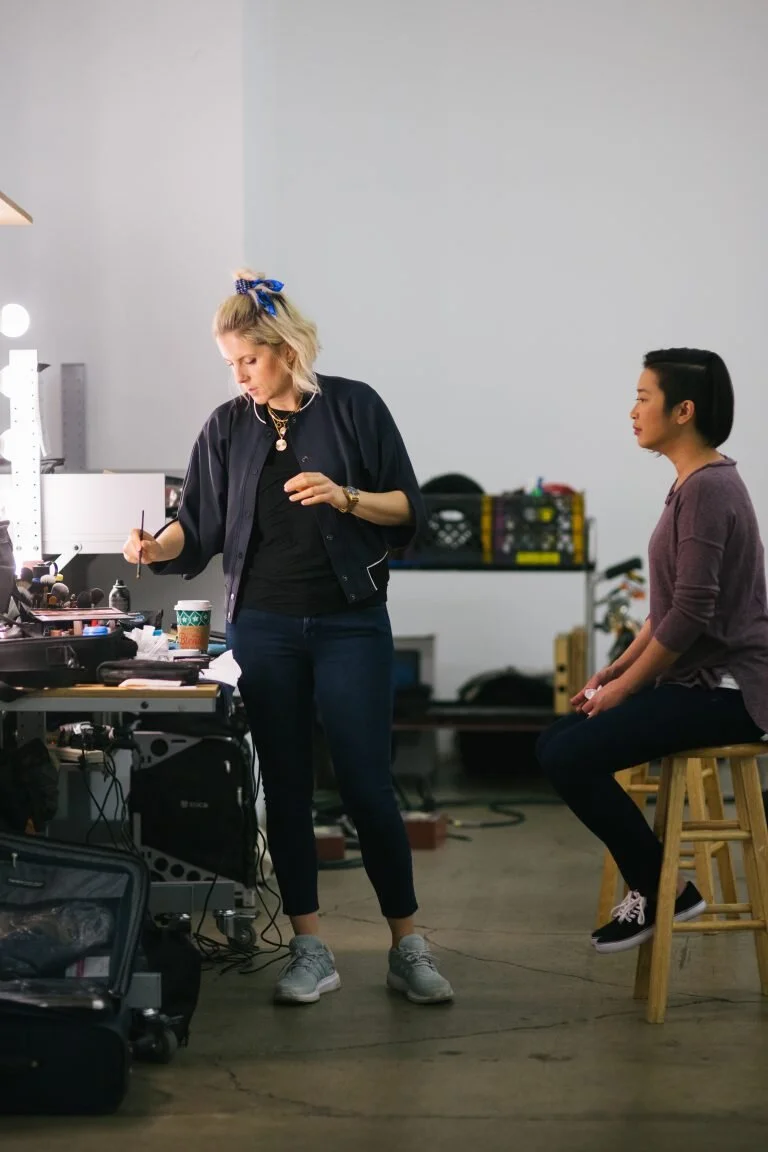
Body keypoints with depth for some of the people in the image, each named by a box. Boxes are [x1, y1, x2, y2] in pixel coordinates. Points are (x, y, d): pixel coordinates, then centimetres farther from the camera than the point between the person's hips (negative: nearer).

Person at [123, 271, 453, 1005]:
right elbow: (200, 526, 5)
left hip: (350, 622, -3)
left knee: (367, 786, -4)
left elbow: (408, 510, -1)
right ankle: (309, 950, 12)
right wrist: (155, 547, -15)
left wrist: (344, 497, -18)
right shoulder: (228, 428, 6)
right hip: (264, 627, 3)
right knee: (285, 789, 4)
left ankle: (407, 949, 8)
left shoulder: (353, 407, -1)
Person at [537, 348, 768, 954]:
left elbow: (692, 613, -22)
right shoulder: (693, 483, 13)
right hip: (698, 682, 10)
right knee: (557, 745, 6)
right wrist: (615, 669, 12)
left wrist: (627, 686, -12)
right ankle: (652, 886, 12)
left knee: (570, 756, -16)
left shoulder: (709, 488, -17)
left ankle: (661, 891, -1)